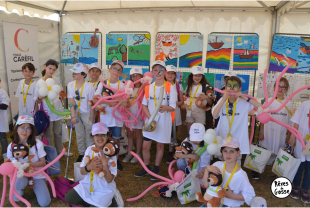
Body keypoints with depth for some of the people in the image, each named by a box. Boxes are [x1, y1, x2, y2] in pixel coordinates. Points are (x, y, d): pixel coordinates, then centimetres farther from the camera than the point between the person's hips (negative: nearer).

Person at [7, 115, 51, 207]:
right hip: (21, 175, 1)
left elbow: (43, 162, -9)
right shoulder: (11, 146, -8)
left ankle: (34, 186, 18)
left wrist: (28, 164, -25)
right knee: (19, 181, -39)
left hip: (36, 174, -1)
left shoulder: (37, 144, -14)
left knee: (44, 203, -13)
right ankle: (19, 190, 1)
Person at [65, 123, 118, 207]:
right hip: (88, 185, 4)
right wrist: (89, 167, -24)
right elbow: (82, 172, -2)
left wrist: (105, 165, -33)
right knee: (68, 198, -8)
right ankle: (89, 202, 12)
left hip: (104, 190, -4)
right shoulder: (90, 150, -5)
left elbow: (109, 180, -18)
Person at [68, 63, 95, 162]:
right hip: (77, 113, 4)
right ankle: (81, 154, 30)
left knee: (89, 135, 2)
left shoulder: (89, 86, -18)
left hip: (87, 114, -4)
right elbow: (71, 102, -6)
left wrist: (91, 119, -13)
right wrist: (73, 116, -16)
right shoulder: (71, 85, -6)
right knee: (79, 135, 14)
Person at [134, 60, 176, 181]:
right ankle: (146, 168, 27)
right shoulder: (149, 87, 4)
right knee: (145, 146, 5)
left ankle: (156, 169, 27)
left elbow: (173, 107, -10)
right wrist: (150, 118, -8)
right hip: (150, 120, 3)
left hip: (164, 121, -3)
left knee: (160, 145, 9)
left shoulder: (170, 87, -7)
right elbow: (144, 105, 7)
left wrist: (165, 108, -33)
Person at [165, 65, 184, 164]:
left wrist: (175, 103, -12)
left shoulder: (178, 86, 7)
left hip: (174, 112, 1)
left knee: (172, 134, 6)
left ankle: (170, 153, 20)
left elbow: (182, 101, 8)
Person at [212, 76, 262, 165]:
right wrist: (224, 99, -19)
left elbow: (261, 107, -16)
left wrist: (245, 98, -20)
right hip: (222, 138, 2)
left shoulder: (244, 102, -4)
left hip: (238, 140, -2)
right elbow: (214, 115, -12)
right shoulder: (222, 100, 2)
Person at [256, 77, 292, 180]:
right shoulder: (269, 101, -1)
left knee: (278, 154, 7)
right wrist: (261, 132, -4)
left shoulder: (288, 104, 3)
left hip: (281, 133, 1)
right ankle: (256, 171, 21)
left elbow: (290, 122, 7)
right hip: (268, 132, -1)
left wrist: (288, 135, 4)